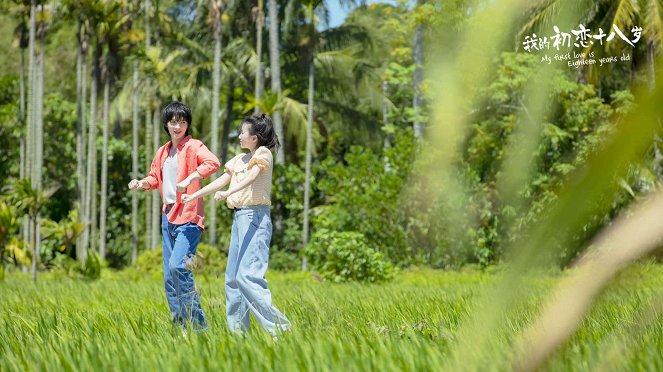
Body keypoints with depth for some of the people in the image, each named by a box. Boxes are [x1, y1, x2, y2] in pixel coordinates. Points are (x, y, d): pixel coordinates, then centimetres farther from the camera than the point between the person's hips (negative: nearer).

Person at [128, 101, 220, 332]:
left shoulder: (193, 147, -5)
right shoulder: (162, 152, 17)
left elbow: (213, 163, -23)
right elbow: (155, 177, 30)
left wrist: (190, 178, -32)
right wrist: (142, 183, 9)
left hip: (188, 217, -8)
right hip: (168, 216, 8)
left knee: (178, 265, -21)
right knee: (169, 276, 8)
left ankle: (198, 325, -14)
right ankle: (180, 327, 15)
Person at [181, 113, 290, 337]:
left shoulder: (263, 153, -4)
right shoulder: (240, 159, 21)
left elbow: (251, 177, -21)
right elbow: (221, 181, 23)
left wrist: (227, 193, -36)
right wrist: (193, 196, 20)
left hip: (255, 216, -9)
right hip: (239, 217, 9)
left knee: (248, 275, -19)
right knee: (232, 277, 8)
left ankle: (278, 327, -19)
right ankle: (238, 331, 12)